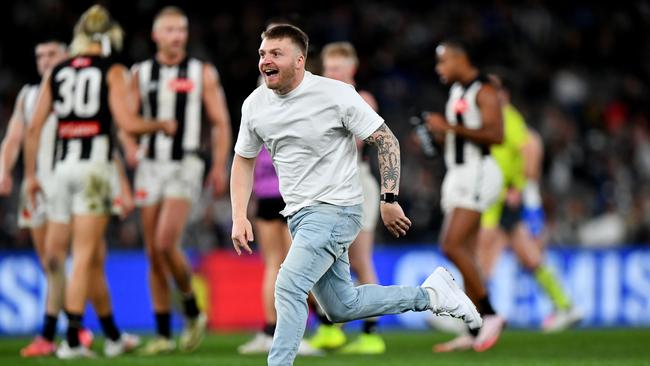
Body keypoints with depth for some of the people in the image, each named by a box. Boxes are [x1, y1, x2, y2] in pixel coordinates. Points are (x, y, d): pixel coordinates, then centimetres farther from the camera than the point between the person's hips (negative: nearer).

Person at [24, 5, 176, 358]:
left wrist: (30, 174, 15)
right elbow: (127, 123, -7)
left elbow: (34, 127, 9)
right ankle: (71, 339, -11)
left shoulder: (56, 73, 13)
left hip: (61, 168, 4)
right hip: (94, 167, -4)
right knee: (84, 256, -5)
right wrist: (162, 126, 11)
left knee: (95, 255, 12)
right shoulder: (112, 71, 2)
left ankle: (113, 336, 19)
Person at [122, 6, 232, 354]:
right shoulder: (140, 73, 9)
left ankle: (192, 312, 3)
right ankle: (163, 334, 10)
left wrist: (220, 167, -4)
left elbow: (221, 123, 4)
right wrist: (131, 148, -12)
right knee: (153, 254, 3)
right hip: (150, 165, 4)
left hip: (185, 165, -4)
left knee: (166, 244, -19)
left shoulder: (203, 73, 3)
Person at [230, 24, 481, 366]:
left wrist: (389, 199, -13)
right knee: (343, 309, 13)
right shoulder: (255, 104, 1)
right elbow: (243, 160, 14)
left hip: (335, 210, -7)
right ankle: (429, 294, 28)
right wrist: (239, 217, 3)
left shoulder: (335, 94, -15)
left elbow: (386, 141, -9)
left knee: (289, 286, -24)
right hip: (299, 216, 7)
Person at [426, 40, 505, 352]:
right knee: (465, 255, 7)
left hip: (478, 173, -10)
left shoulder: (483, 92, -11)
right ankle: (475, 334, 9)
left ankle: (489, 313, -9)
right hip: (458, 174, 10)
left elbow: (495, 135, -23)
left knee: (452, 246, -17)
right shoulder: (456, 92, 18)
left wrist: (450, 126, -22)